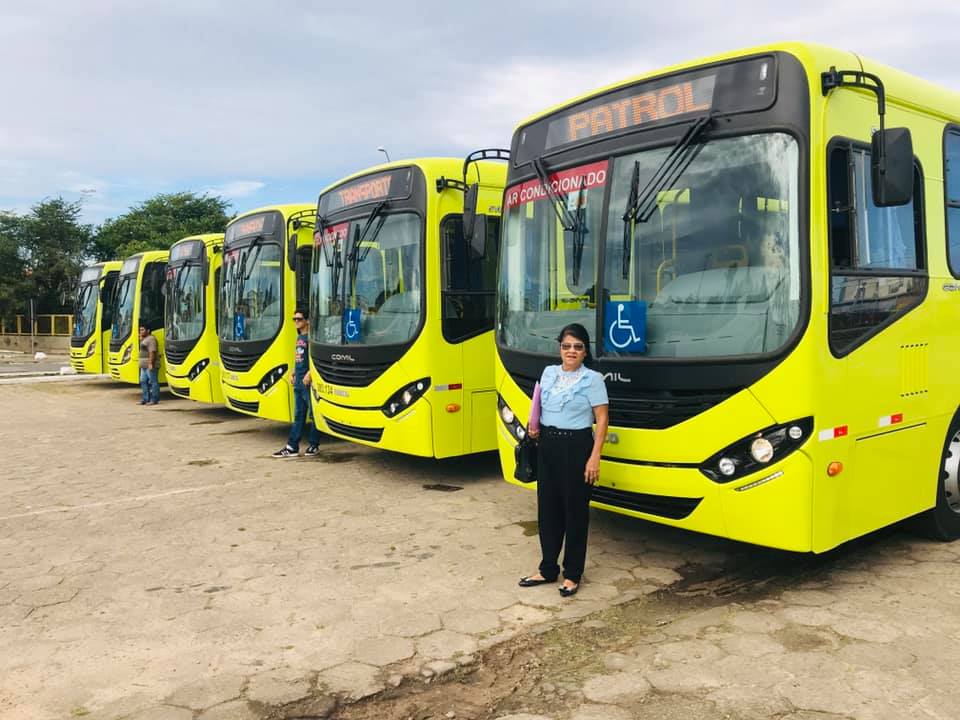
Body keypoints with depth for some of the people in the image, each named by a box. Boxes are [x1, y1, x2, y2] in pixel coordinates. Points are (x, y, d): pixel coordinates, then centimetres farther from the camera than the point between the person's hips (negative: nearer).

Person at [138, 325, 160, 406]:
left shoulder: (151, 339, -14)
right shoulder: (144, 339, 19)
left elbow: (152, 352, -22)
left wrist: (150, 363, -26)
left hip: (151, 365, -11)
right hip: (144, 365, 11)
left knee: (153, 382, -6)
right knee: (143, 382, 11)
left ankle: (155, 400, -3)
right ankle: (145, 399, 15)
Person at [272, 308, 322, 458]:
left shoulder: (311, 337, -11)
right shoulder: (299, 337, 17)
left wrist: (309, 374, -22)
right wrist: (293, 373, 16)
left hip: (309, 381, -9)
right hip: (298, 381, 9)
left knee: (314, 413, 1)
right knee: (298, 415, 10)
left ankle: (313, 445, 10)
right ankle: (292, 447, 12)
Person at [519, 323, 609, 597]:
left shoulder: (592, 379, -9)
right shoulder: (549, 373, 8)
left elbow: (602, 420, -11)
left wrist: (594, 457, -17)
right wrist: (535, 428, 8)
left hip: (576, 447, -6)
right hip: (547, 445, 6)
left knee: (575, 511, 4)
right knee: (547, 508, 11)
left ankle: (572, 574, 17)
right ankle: (548, 569, 24)